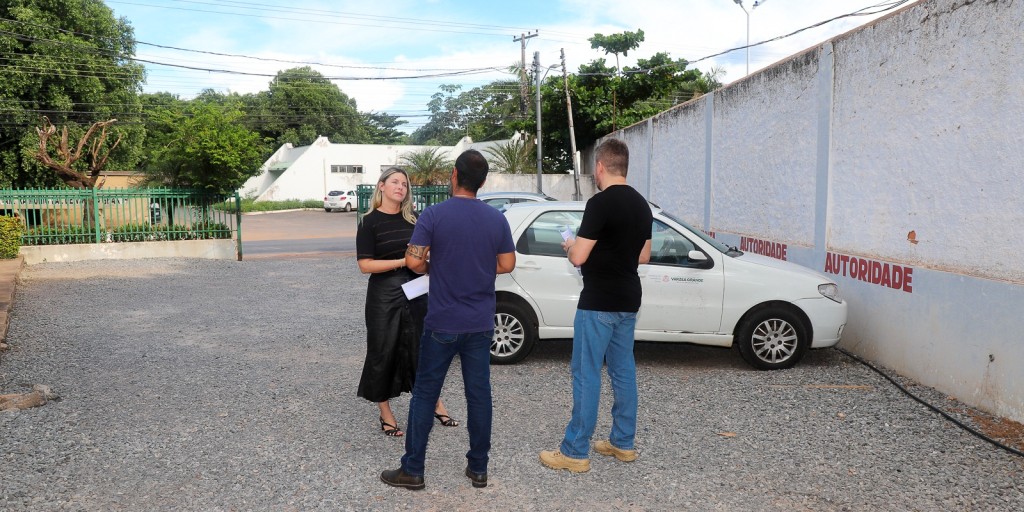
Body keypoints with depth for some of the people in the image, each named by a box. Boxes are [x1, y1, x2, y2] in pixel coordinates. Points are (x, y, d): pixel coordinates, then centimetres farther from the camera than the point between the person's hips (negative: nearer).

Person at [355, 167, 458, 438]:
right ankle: (386, 414, 20)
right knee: (384, 353, 5)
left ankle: (436, 405, 24)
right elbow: (365, 264, -12)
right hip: (384, 296, -4)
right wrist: (403, 261, -18)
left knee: (423, 348, 10)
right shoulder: (370, 222, -6)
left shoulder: (412, 219, 8)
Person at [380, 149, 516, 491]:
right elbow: (507, 264, 6)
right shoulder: (497, 219, 0)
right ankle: (478, 468, 20)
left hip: (442, 323, -3)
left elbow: (413, 261, -15)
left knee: (424, 394, 8)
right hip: (481, 324, 3)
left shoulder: (434, 214, -11)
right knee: (479, 395, 11)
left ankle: (412, 471, 15)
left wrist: (434, 268, 6)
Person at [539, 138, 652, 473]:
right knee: (623, 371, 14)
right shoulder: (641, 204, 9)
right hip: (628, 301, 8)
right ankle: (623, 443, 23)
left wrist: (570, 245, 2)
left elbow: (578, 257, -19)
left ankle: (576, 451, 3)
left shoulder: (600, 203, -17)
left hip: (598, 303, -8)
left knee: (586, 374, -3)